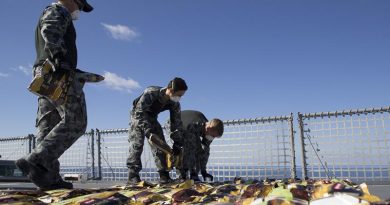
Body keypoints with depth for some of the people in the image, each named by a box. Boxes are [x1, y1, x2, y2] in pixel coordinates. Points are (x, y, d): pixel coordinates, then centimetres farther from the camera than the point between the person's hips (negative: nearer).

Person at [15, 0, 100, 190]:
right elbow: (51, 33, -18)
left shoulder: (47, 16, 33)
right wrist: (59, 58, -31)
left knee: (48, 126, 0)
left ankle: (50, 177, -4)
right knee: (75, 122, -14)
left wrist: (73, 70, 24)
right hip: (59, 75, -10)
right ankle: (35, 160, -24)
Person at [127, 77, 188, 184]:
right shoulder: (151, 93, -36)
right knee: (137, 144, -19)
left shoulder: (174, 103, -18)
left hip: (151, 118, 5)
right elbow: (139, 113, -36)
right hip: (138, 116, -5)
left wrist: (177, 143, -13)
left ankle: (164, 176, -2)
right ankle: (133, 176, -19)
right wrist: (148, 131, -43)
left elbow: (176, 122, -9)